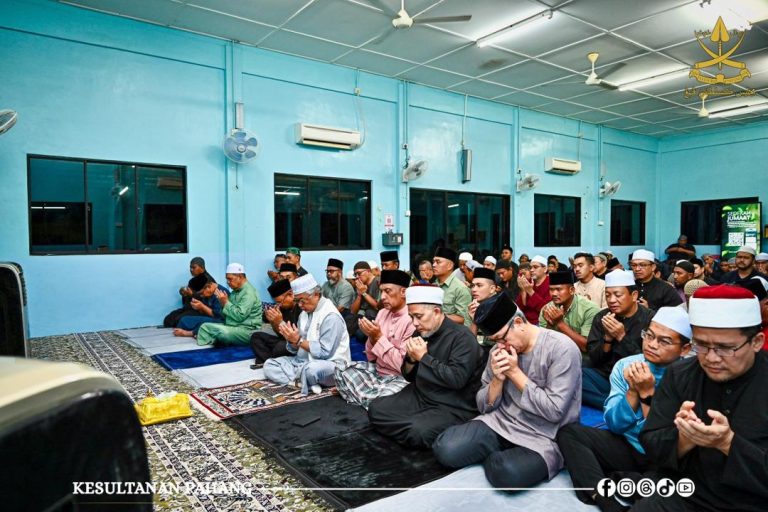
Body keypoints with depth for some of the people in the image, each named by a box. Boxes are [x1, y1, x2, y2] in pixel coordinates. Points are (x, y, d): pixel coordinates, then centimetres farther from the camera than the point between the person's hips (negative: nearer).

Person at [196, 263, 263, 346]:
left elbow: (239, 316, -24)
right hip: (231, 326, 10)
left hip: (247, 331, -9)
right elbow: (225, 315, 16)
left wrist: (226, 303, -15)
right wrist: (223, 303, -4)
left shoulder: (249, 293, -14)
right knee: (205, 326, -2)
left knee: (223, 332, -34)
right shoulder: (235, 291, 14)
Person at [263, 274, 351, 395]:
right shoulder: (304, 313, 8)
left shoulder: (331, 316, -17)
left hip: (330, 364, -9)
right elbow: (296, 349, 9)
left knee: (311, 369, -41)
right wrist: (292, 340, -14)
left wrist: (299, 340, -19)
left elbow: (325, 352, -21)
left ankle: (298, 380, -7)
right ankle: (307, 383, -15)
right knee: (269, 365, 0)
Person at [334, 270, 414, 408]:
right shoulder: (382, 313, 5)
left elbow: (403, 365, -21)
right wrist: (372, 337, -11)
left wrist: (379, 337, -20)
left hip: (400, 378, -7)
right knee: (341, 371, -6)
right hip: (376, 370, 7)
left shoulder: (412, 320, -19)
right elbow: (371, 357, 9)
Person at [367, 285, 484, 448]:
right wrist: (411, 358, -10)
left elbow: (457, 379, -28)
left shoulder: (462, 336, -16)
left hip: (454, 407, -8)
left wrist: (423, 357, -21)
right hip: (420, 397, 8)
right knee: (376, 409, -3)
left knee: (418, 432, -32)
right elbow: (410, 377, 13)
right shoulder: (422, 334, 8)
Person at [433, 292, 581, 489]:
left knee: (507, 473, -35)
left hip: (544, 438, -5)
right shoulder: (499, 349, 1)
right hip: (500, 423, 5)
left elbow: (554, 411, -20)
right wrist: (498, 379, -15)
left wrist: (514, 372, -18)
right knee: (444, 449, -16)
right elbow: (485, 407, 4)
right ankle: (498, 458, 8)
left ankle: (494, 459, -1)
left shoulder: (561, 348, -16)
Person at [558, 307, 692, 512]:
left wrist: (647, 393, -22)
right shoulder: (626, 365, 0)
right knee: (568, 432, -18)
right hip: (626, 447, 5)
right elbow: (614, 425, -4)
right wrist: (633, 390, -18)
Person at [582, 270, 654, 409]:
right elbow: (594, 360, 1)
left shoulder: (650, 320, -6)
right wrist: (607, 338, -15)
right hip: (604, 376, 5)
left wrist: (622, 337, -20)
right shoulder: (601, 317, 5)